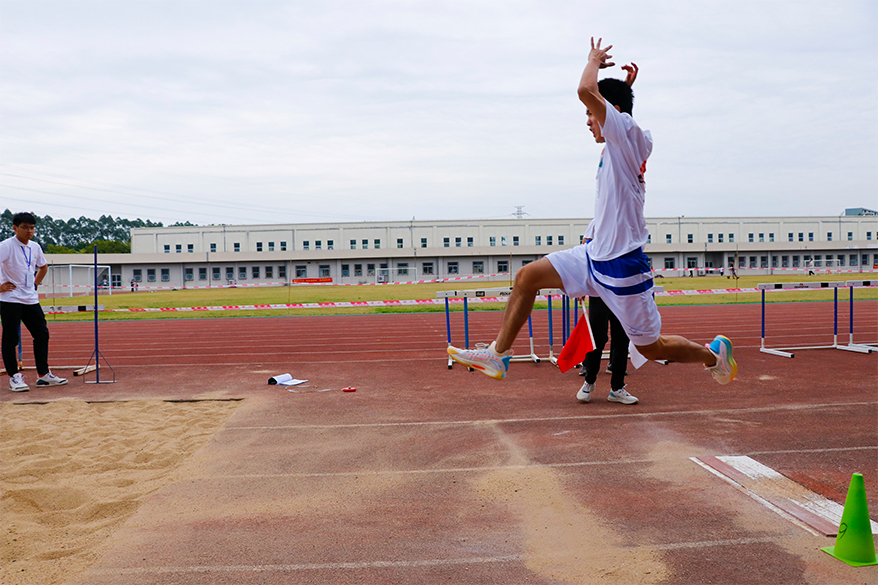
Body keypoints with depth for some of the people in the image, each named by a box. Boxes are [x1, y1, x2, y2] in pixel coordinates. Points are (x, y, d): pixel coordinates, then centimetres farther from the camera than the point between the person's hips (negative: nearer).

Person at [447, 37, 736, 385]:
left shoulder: (628, 132, -14)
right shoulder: (619, 145, 11)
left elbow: (586, 90, -26)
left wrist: (594, 61, -6)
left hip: (621, 266, -9)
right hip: (595, 256, 9)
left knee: (651, 348, 5)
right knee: (527, 276, 1)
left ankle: (714, 354, 32)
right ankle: (499, 354, 8)